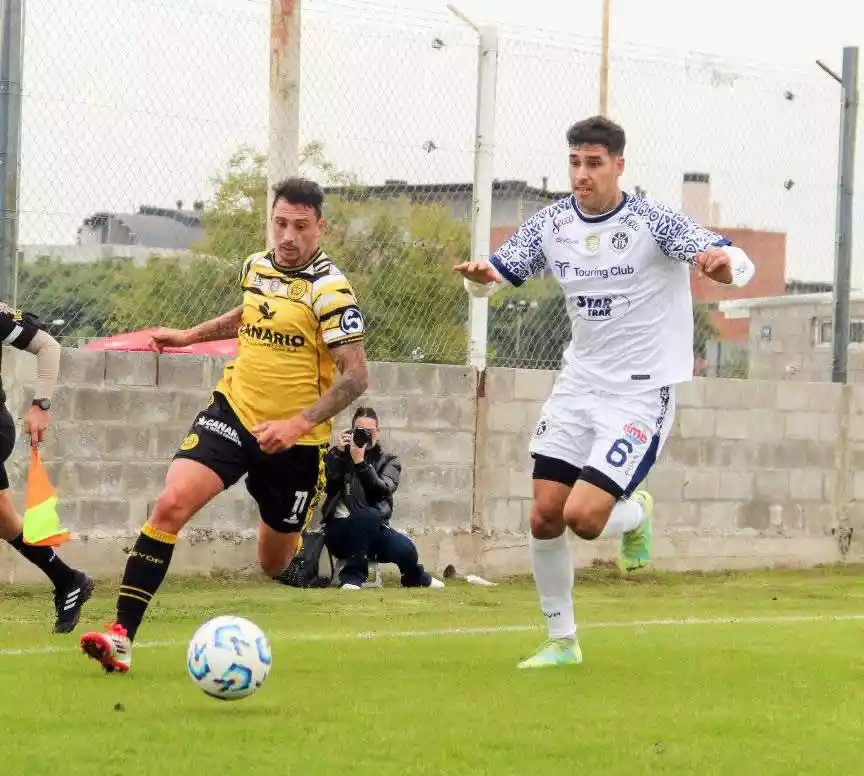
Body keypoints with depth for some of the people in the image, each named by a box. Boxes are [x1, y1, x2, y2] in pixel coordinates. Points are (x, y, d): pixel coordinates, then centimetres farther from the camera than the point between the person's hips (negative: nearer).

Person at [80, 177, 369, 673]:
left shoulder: (329, 290, -14)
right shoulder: (256, 267, 5)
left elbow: (355, 376, -18)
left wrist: (299, 423, -27)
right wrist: (191, 336, 30)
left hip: (295, 441, -4)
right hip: (234, 412, 4)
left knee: (277, 566, 8)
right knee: (171, 505, -20)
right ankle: (122, 635, -22)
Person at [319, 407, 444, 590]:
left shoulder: (388, 461, 9)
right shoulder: (339, 456, 9)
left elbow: (382, 489, -13)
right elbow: (327, 484, -9)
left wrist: (361, 463, -23)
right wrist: (338, 452, -14)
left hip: (372, 530, 2)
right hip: (340, 528, -2)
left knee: (405, 548, -27)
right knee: (368, 515, -36)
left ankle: (417, 579, 11)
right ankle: (353, 576, -26)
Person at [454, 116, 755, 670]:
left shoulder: (651, 222, -15)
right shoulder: (553, 224, 0)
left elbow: (741, 266, -23)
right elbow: (494, 277, 5)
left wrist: (722, 263, -48)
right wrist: (480, 275, -21)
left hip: (641, 393, -5)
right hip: (578, 385, 5)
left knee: (583, 517, -17)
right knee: (544, 517, 1)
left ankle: (635, 514, 18)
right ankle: (562, 642, 18)